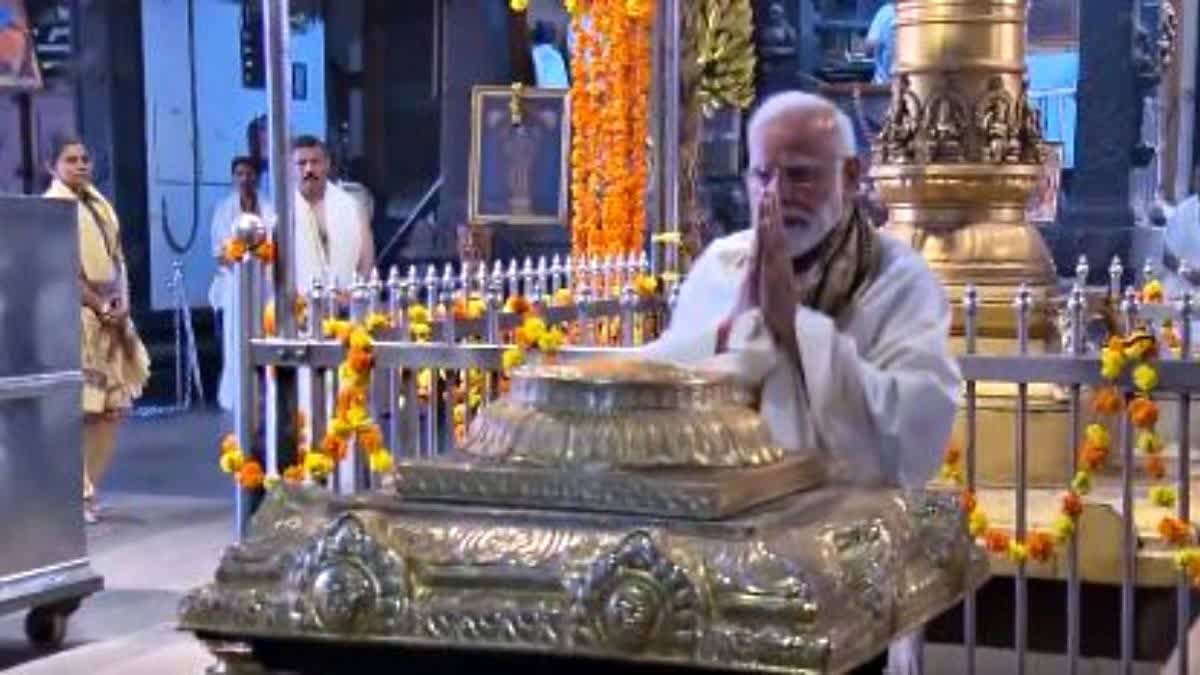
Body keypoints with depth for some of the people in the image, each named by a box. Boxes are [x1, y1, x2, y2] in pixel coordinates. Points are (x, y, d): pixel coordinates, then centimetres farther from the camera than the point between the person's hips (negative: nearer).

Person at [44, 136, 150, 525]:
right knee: (78, 411, -8)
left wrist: (121, 304, 0)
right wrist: (102, 307, -14)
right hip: (76, 318, -8)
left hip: (111, 317, 8)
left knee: (112, 407, 9)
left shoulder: (97, 201, 15)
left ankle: (86, 489, 19)